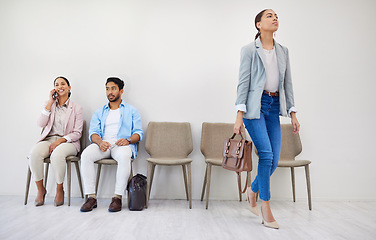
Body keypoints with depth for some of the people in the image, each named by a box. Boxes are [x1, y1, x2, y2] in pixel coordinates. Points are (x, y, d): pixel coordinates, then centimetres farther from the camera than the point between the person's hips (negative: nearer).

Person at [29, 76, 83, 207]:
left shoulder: (76, 108, 6)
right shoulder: (50, 105, 17)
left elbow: (77, 133, 0)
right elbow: (41, 124, 0)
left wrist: (60, 140, -16)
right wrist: (50, 103, -2)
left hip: (68, 142, -3)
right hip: (48, 139, 3)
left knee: (57, 154, -37)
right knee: (34, 153, -30)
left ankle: (59, 190, -15)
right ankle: (40, 190, -12)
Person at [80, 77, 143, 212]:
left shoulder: (131, 110, 18)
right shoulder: (99, 112, 24)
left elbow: (138, 133, 8)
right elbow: (93, 132, 10)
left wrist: (128, 140, -15)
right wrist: (100, 142, -15)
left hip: (122, 145, -2)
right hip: (102, 144, 3)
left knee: (124, 156, -38)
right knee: (86, 155, -29)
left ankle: (117, 198, -30)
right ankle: (91, 197, -24)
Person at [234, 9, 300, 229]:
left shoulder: (283, 51, 15)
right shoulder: (249, 50, 0)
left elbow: (287, 84, 15)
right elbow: (243, 83, -5)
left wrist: (293, 113, 9)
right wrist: (239, 115, -12)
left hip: (274, 106, 5)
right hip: (255, 105, -5)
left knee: (274, 160, 2)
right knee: (266, 154, -13)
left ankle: (252, 190, 28)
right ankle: (266, 208, 2)